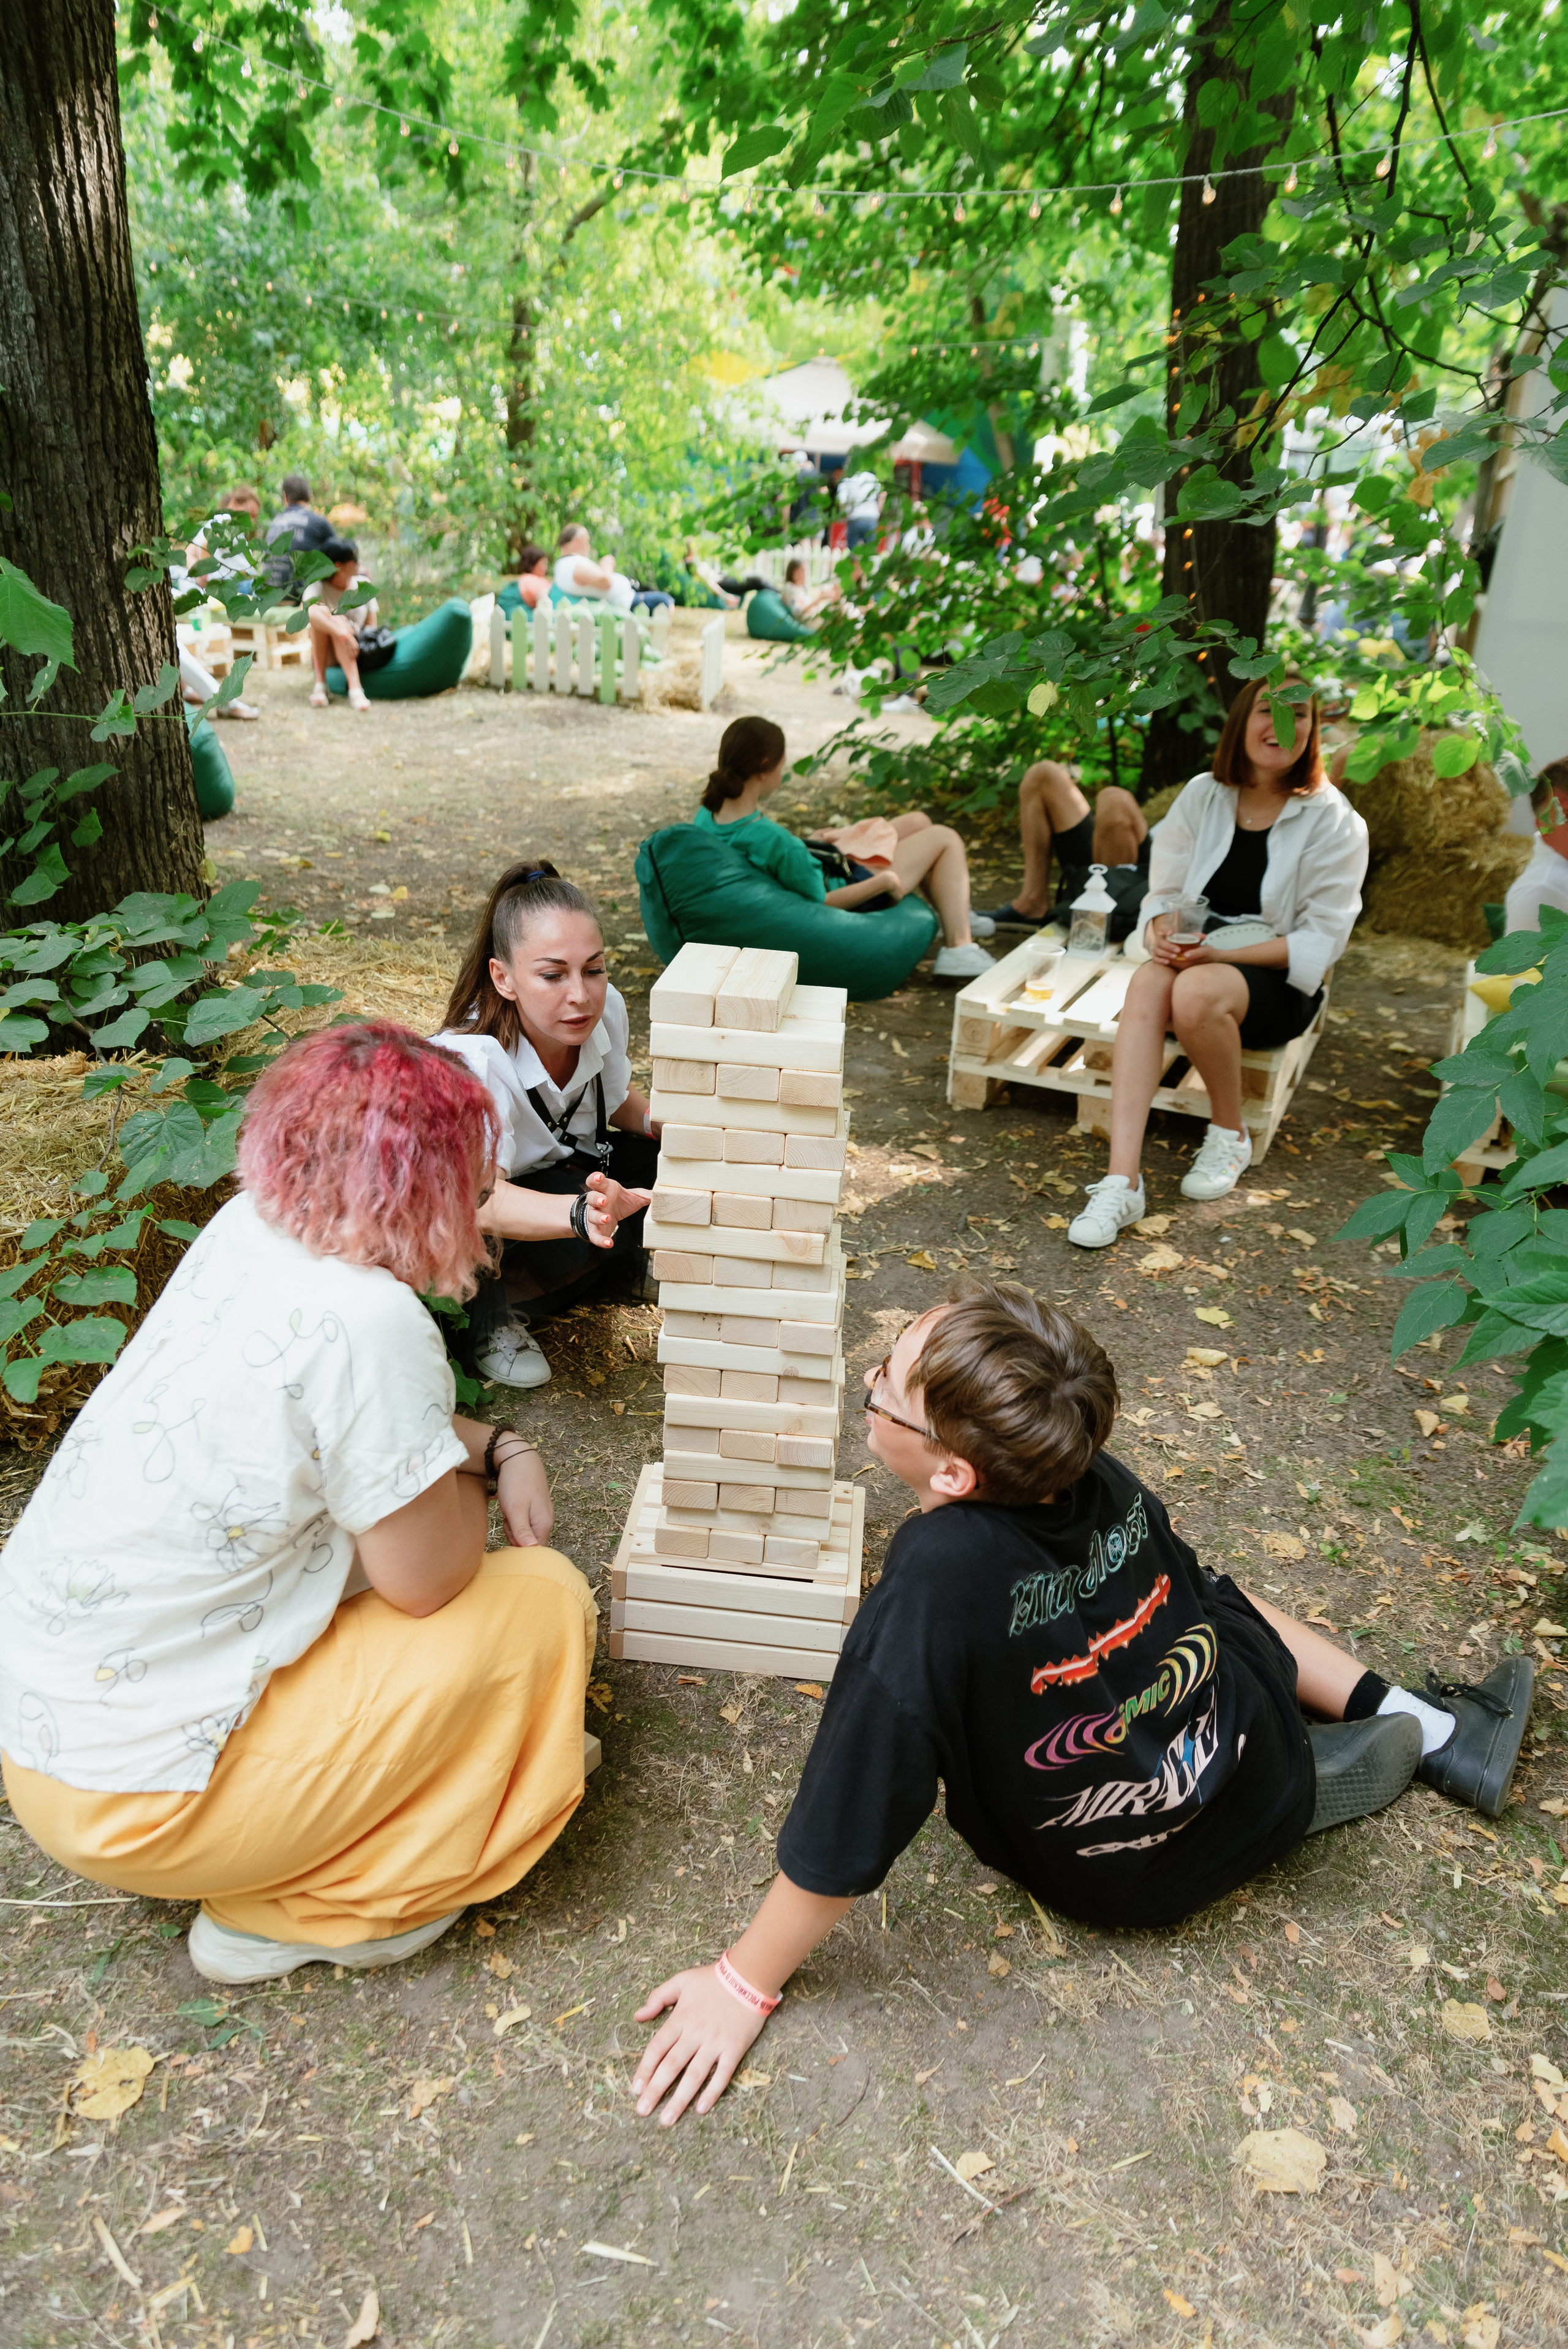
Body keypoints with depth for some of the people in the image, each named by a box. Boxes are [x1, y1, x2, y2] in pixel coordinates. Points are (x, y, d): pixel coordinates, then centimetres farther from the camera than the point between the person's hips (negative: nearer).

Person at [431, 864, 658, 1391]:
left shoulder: (604, 1008, -18)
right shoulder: (468, 1061, -37)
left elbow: (619, 1100, 4)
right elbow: (483, 1202, -48)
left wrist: (659, 1120, -19)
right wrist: (584, 1213, -67)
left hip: (566, 1164, 6)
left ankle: (622, 1263, 6)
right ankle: (483, 1314, -9)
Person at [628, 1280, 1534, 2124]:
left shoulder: (941, 1580, -42)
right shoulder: (1101, 1477, -25)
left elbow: (844, 1835, -33)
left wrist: (746, 1982, -17)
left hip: (1136, 1880, -2)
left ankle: (1414, 1742, 35)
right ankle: (1434, 1723, 33)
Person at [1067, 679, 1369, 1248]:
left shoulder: (1333, 821, -4)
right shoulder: (1201, 796, 6)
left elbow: (1322, 939, -9)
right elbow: (1164, 892, 8)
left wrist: (1223, 953, -21)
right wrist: (1162, 934, -16)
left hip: (1281, 980, -3)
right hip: (1196, 958, 3)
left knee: (1196, 992, -36)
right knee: (1148, 981, -33)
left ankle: (1230, 1137, -8)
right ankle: (1122, 1181, -42)